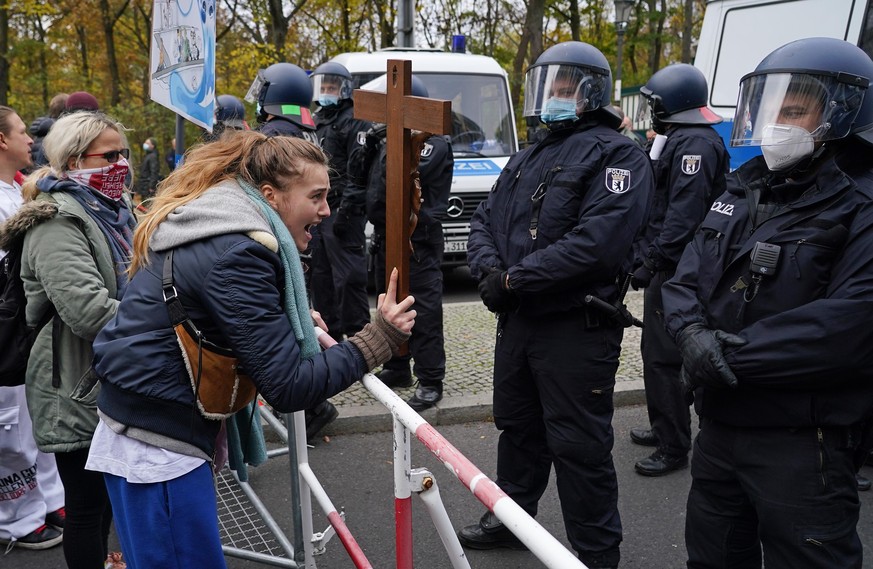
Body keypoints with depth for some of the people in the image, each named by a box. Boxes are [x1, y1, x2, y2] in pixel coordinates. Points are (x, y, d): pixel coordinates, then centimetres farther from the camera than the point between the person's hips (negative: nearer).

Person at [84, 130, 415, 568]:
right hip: (158, 450, -10)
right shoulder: (236, 255, -22)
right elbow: (288, 387, -22)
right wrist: (379, 338, -19)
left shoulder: (213, 228, 8)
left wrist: (293, 320, 9)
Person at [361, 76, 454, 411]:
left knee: (424, 310, -7)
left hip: (419, 241, -9)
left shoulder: (434, 144, -7)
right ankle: (397, 370, 30)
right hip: (385, 236, 9)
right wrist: (371, 146, 7)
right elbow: (369, 179, 19)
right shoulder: (390, 140, 17)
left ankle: (430, 380, -2)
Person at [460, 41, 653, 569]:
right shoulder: (528, 158, 17)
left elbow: (597, 243, -25)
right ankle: (511, 519, 42)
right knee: (518, 427, 22)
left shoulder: (617, 154, -11)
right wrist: (489, 268, -8)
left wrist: (515, 278, -19)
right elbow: (485, 220, 14)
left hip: (577, 327, -8)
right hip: (517, 318, 8)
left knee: (579, 447, 1)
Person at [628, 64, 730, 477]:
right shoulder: (682, 141, 18)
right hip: (669, 268, 11)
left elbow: (684, 214, -25)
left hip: (676, 270, -11)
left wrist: (652, 261, -26)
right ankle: (664, 429, 34)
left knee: (664, 358, -6)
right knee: (656, 352, 20)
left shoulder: (695, 144, -16)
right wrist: (646, 255, 19)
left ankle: (673, 449, 4)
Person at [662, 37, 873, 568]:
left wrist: (733, 355, -21)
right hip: (720, 425, 7)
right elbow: (685, 280, 6)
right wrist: (693, 333, -15)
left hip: (804, 440, -7)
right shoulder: (741, 192, 11)